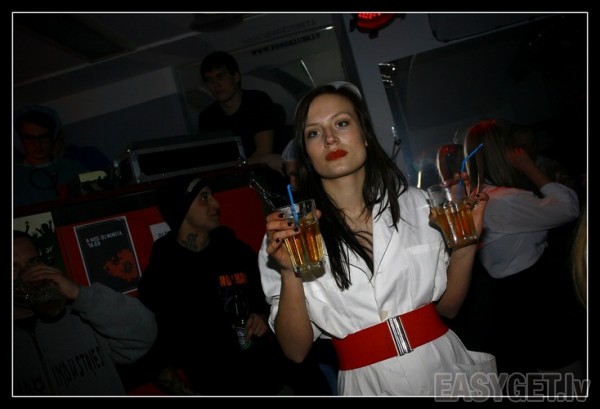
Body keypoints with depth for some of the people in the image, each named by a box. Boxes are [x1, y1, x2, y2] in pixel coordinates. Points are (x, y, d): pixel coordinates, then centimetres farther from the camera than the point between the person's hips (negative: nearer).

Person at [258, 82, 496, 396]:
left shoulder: (414, 203, -3)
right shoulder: (286, 235, -7)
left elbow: (447, 305, 4)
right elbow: (296, 351, -8)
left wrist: (466, 242, -10)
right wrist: (291, 275, -22)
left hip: (446, 372, 2)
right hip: (367, 384, -1)